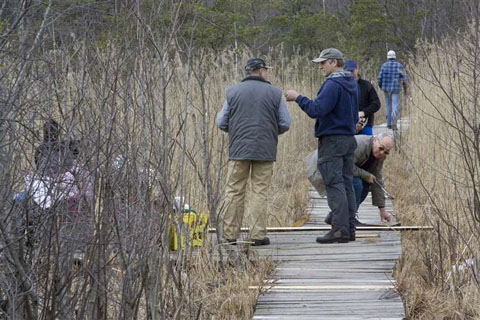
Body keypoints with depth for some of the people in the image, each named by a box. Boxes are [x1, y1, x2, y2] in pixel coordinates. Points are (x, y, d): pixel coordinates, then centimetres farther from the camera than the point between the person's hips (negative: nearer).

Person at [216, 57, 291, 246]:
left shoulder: (233, 92, 5)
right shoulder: (274, 93, 2)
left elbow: (221, 122, 4)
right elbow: (285, 124, 2)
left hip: (239, 148, 1)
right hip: (265, 150, -1)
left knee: (234, 192, 4)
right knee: (260, 192, 2)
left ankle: (230, 234, 3)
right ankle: (258, 235, -1)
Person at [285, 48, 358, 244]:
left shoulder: (332, 85, -16)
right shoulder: (352, 84, 15)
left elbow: (316, 110, -23)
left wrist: (298, 97, -12)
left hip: (331, 140, -9)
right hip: (349, 138, 9)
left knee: (334, 185, -9)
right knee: (346, 185, 10)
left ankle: (340, 229, -13)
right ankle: (349, 229, 9)